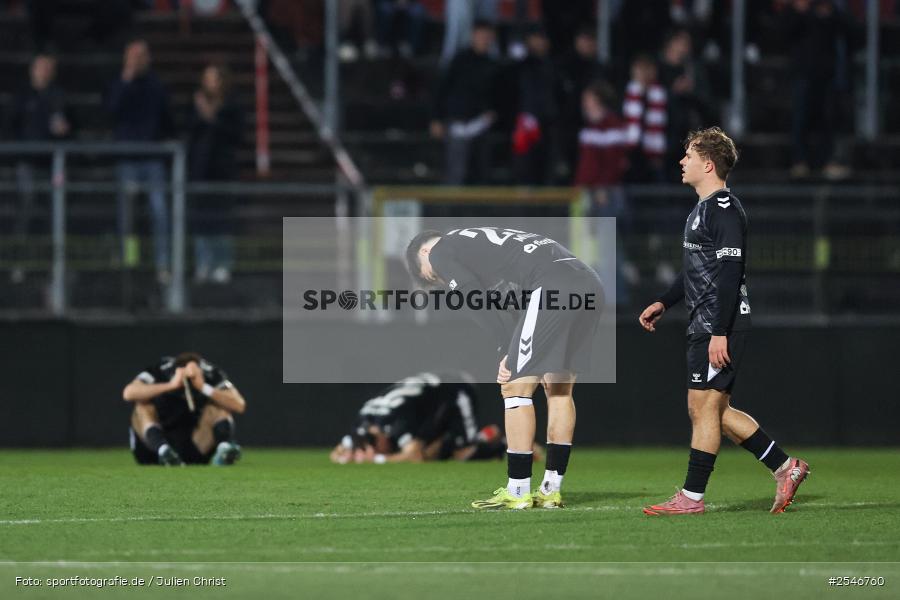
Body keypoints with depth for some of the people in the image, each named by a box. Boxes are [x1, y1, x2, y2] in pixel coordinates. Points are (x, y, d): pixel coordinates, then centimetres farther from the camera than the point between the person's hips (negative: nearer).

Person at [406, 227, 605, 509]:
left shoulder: (440, 252, 13)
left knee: (516, 389, 1)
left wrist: (507, 353, 6)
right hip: (589, 283, 9)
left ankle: (518, 493, 3)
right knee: (559, 390, 16)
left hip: (553, 287, -9)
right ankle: (551, 491, 19)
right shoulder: (483, 240, 36)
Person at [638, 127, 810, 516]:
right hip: (704, 327, 11)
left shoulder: (724, 210, -15)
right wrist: (664, 302, 24)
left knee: (703, 407, -7)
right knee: (715, 411, 12)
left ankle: (692, 497, -3)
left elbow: (730, 273, -21)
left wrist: (720, 333, -25)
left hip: (719, 328, -11)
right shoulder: (702, 210, 18)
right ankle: (785, 468, 16)